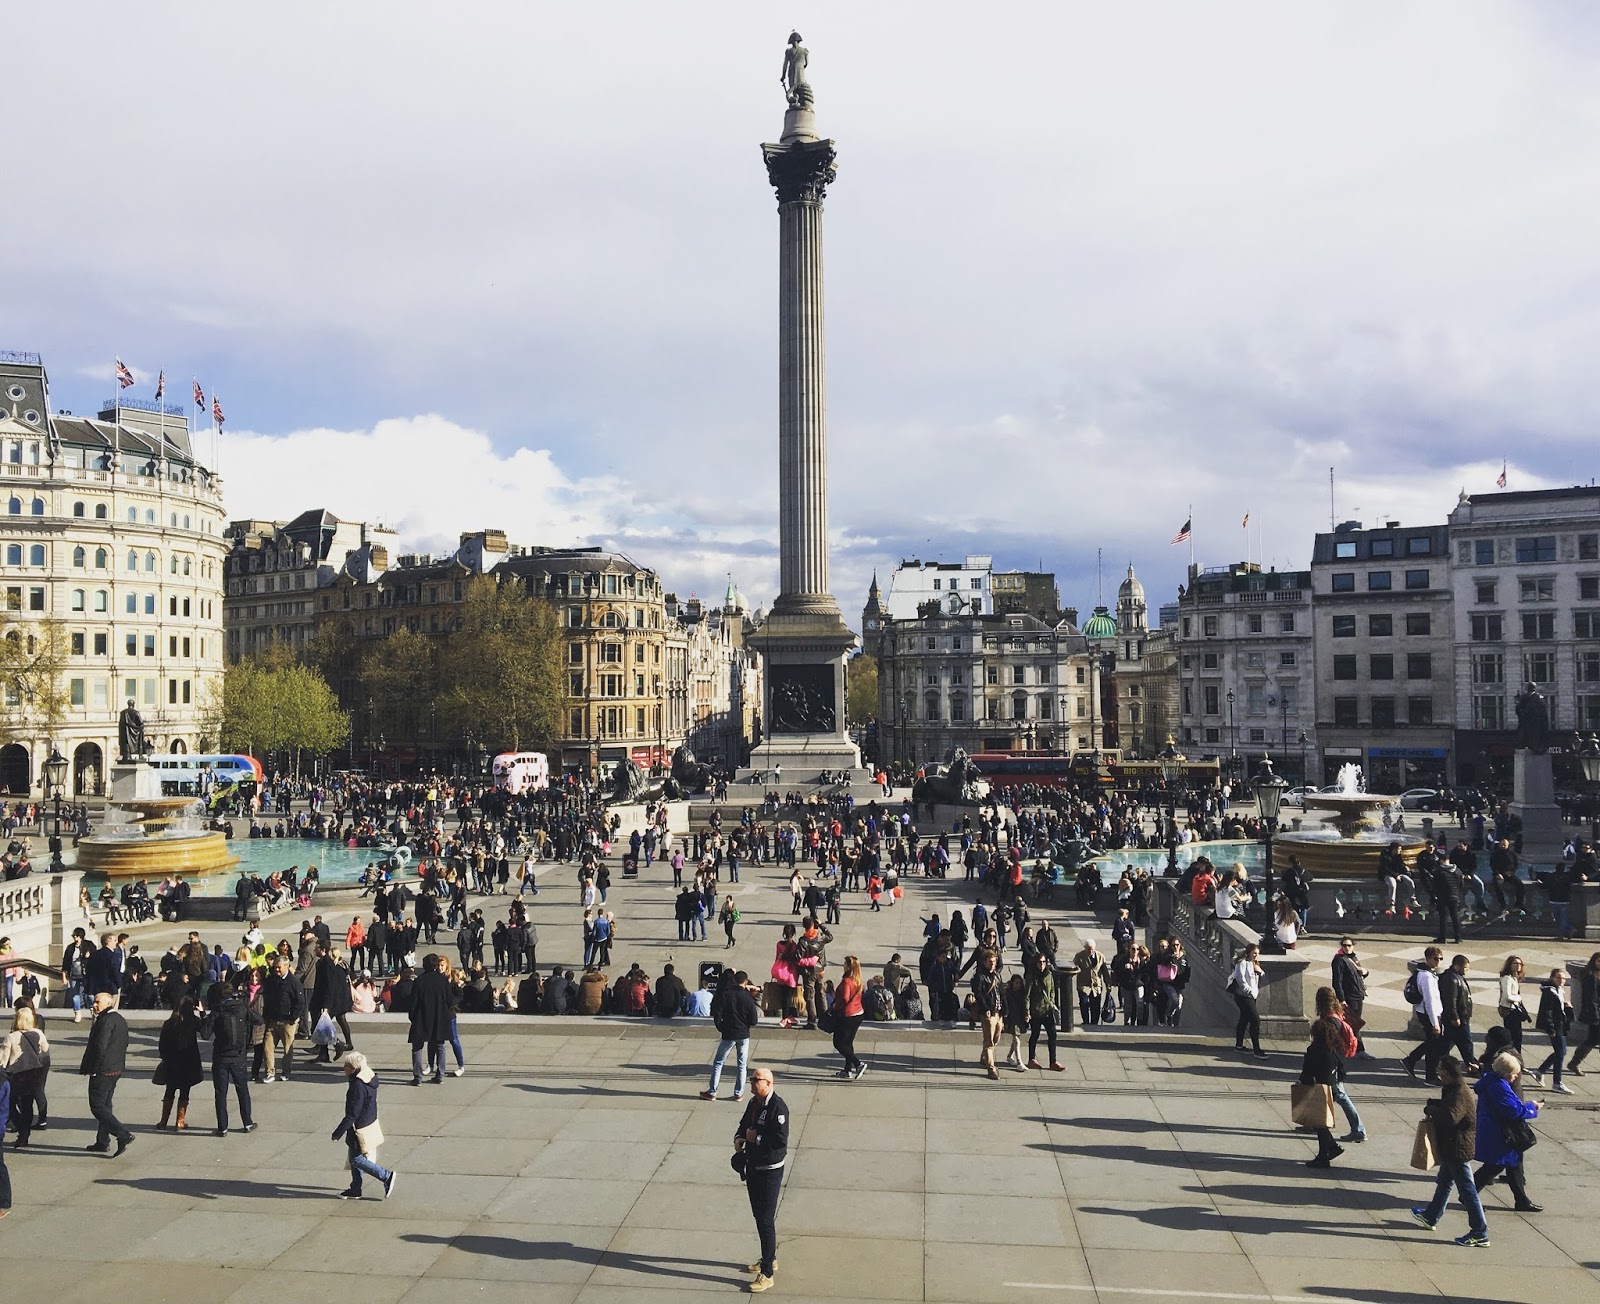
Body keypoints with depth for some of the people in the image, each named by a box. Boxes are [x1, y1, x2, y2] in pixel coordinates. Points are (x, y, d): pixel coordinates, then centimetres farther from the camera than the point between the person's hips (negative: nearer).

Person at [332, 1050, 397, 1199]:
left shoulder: (357, 1086, -25)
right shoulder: (369, 1079, 4)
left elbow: (352, 1114, -24)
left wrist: (338, 1132, -17)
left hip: (360, 1128, -10)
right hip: (370, 1124, 10)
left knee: (357, 1159, 2)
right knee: (355, 1159, 18)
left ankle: (386, 1177, 4)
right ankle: (355, 1190, 27)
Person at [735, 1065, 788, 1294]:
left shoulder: (777, 1107, -22)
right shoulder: (753, 1103, 5)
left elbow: (780, 1141, -27)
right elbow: (744, 1124, 19)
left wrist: (756, 1138, -20)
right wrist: (739, 1138, -1)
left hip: (770, 1170, -9)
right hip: (752, 1166, 9)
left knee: (766, 1221, -4)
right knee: (758, 1216, 20)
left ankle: (767, 1273, 4)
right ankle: (769, 1259, 36)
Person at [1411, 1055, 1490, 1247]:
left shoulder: (1459, 1095, -27)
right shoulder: (1452, 1089, 7)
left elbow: (1450, 1116, -42)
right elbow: (1445, 1107, 18)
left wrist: (1430, 1109, -26)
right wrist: (1433, 1106, -4)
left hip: (1459, 1150, -11)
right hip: (1451, 1148, 11)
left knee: (1467, 1191, -3)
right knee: (1444, 1183, 24)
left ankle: (1480, 1234, 3)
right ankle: (1431, 1217, 41)